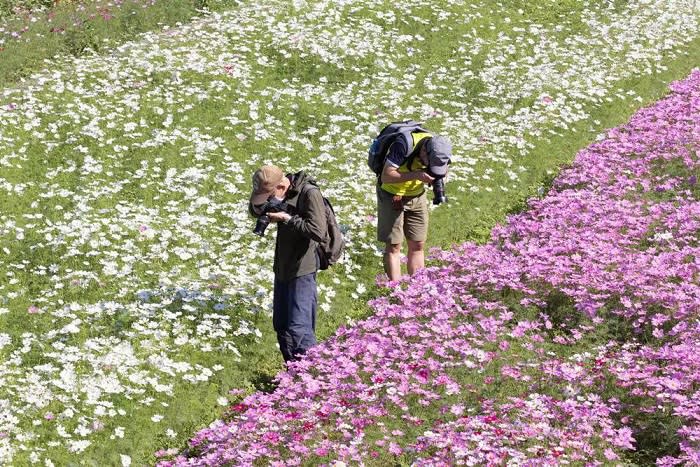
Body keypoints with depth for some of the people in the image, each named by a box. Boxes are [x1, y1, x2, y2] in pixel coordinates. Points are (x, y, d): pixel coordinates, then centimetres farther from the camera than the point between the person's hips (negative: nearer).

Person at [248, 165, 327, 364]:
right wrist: (257, 204, -5)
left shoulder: (309, 193, -18)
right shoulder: (282, 191, 5)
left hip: (302, 270, -9)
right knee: (281, 326, 14)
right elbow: (255, 211, 19)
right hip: (283, 267, 9)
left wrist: (287, 219, -20)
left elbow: (318, 231, -26)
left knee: (299, 330, -14)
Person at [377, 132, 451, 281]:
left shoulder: (437, 146, -16)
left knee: (417, 245, 4)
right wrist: (416, 175, -41)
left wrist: (439, 177, -20)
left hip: (417, 195, 5)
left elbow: (442, 169, 2)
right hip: (392, 194, -5)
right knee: (393, 246, -5)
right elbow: (386, 176, -33)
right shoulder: (403, 145, -32)